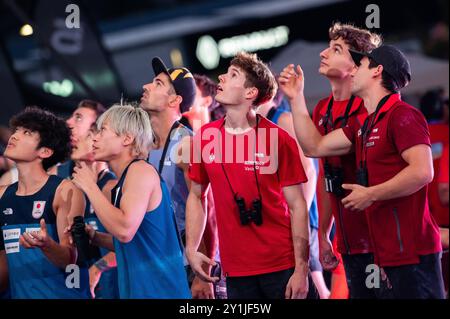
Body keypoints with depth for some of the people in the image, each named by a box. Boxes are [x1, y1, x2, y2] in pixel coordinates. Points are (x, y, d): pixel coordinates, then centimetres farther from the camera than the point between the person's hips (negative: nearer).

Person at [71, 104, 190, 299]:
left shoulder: (141, 171, -12)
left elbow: (125, 230, -25)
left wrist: (90, 187, -15)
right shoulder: (122, 182, 15)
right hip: (137, 289, 9)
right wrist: (94, 237, 7)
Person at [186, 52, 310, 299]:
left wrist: (301, 269, -11)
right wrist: (191, 250, 3)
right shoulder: (205, 137, 4)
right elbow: (196, 196, 14)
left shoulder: (279, 140, -7)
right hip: (236, 270, 3)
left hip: (282, 267, -3)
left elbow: (297, 205, -7)